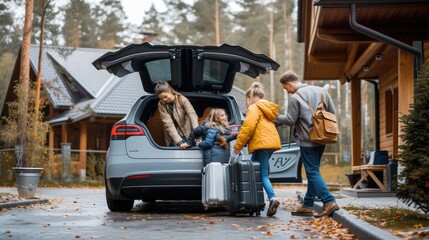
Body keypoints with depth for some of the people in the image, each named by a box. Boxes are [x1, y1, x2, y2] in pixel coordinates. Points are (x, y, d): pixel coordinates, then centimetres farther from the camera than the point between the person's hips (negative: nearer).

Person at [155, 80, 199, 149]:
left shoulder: (182, 100, -16)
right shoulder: (161, 105, -12)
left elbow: (193, 116, -24)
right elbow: (169, 125, -20)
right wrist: (179, 142, -31)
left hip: (187, 134, -1)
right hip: (173, 138, 1)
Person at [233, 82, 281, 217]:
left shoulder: (254, 108, -5)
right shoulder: (266, 108, 23)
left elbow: (248, 127, -15)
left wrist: (238, 146, -10)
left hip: (262, 143, -9)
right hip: (270, 142, 9)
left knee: (263, 174, -11)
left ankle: (272, 198, -26)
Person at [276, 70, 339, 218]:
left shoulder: (294, 97, -10)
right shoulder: (321, 91, 9)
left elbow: (290, 120, -8)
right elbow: (333, 113, 10)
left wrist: (277, 117, 8)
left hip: (307, 140, -7)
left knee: (313, 172, -4)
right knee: (313, 171, 13)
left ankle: (329, 202, -16)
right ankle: (307, 205, 17)